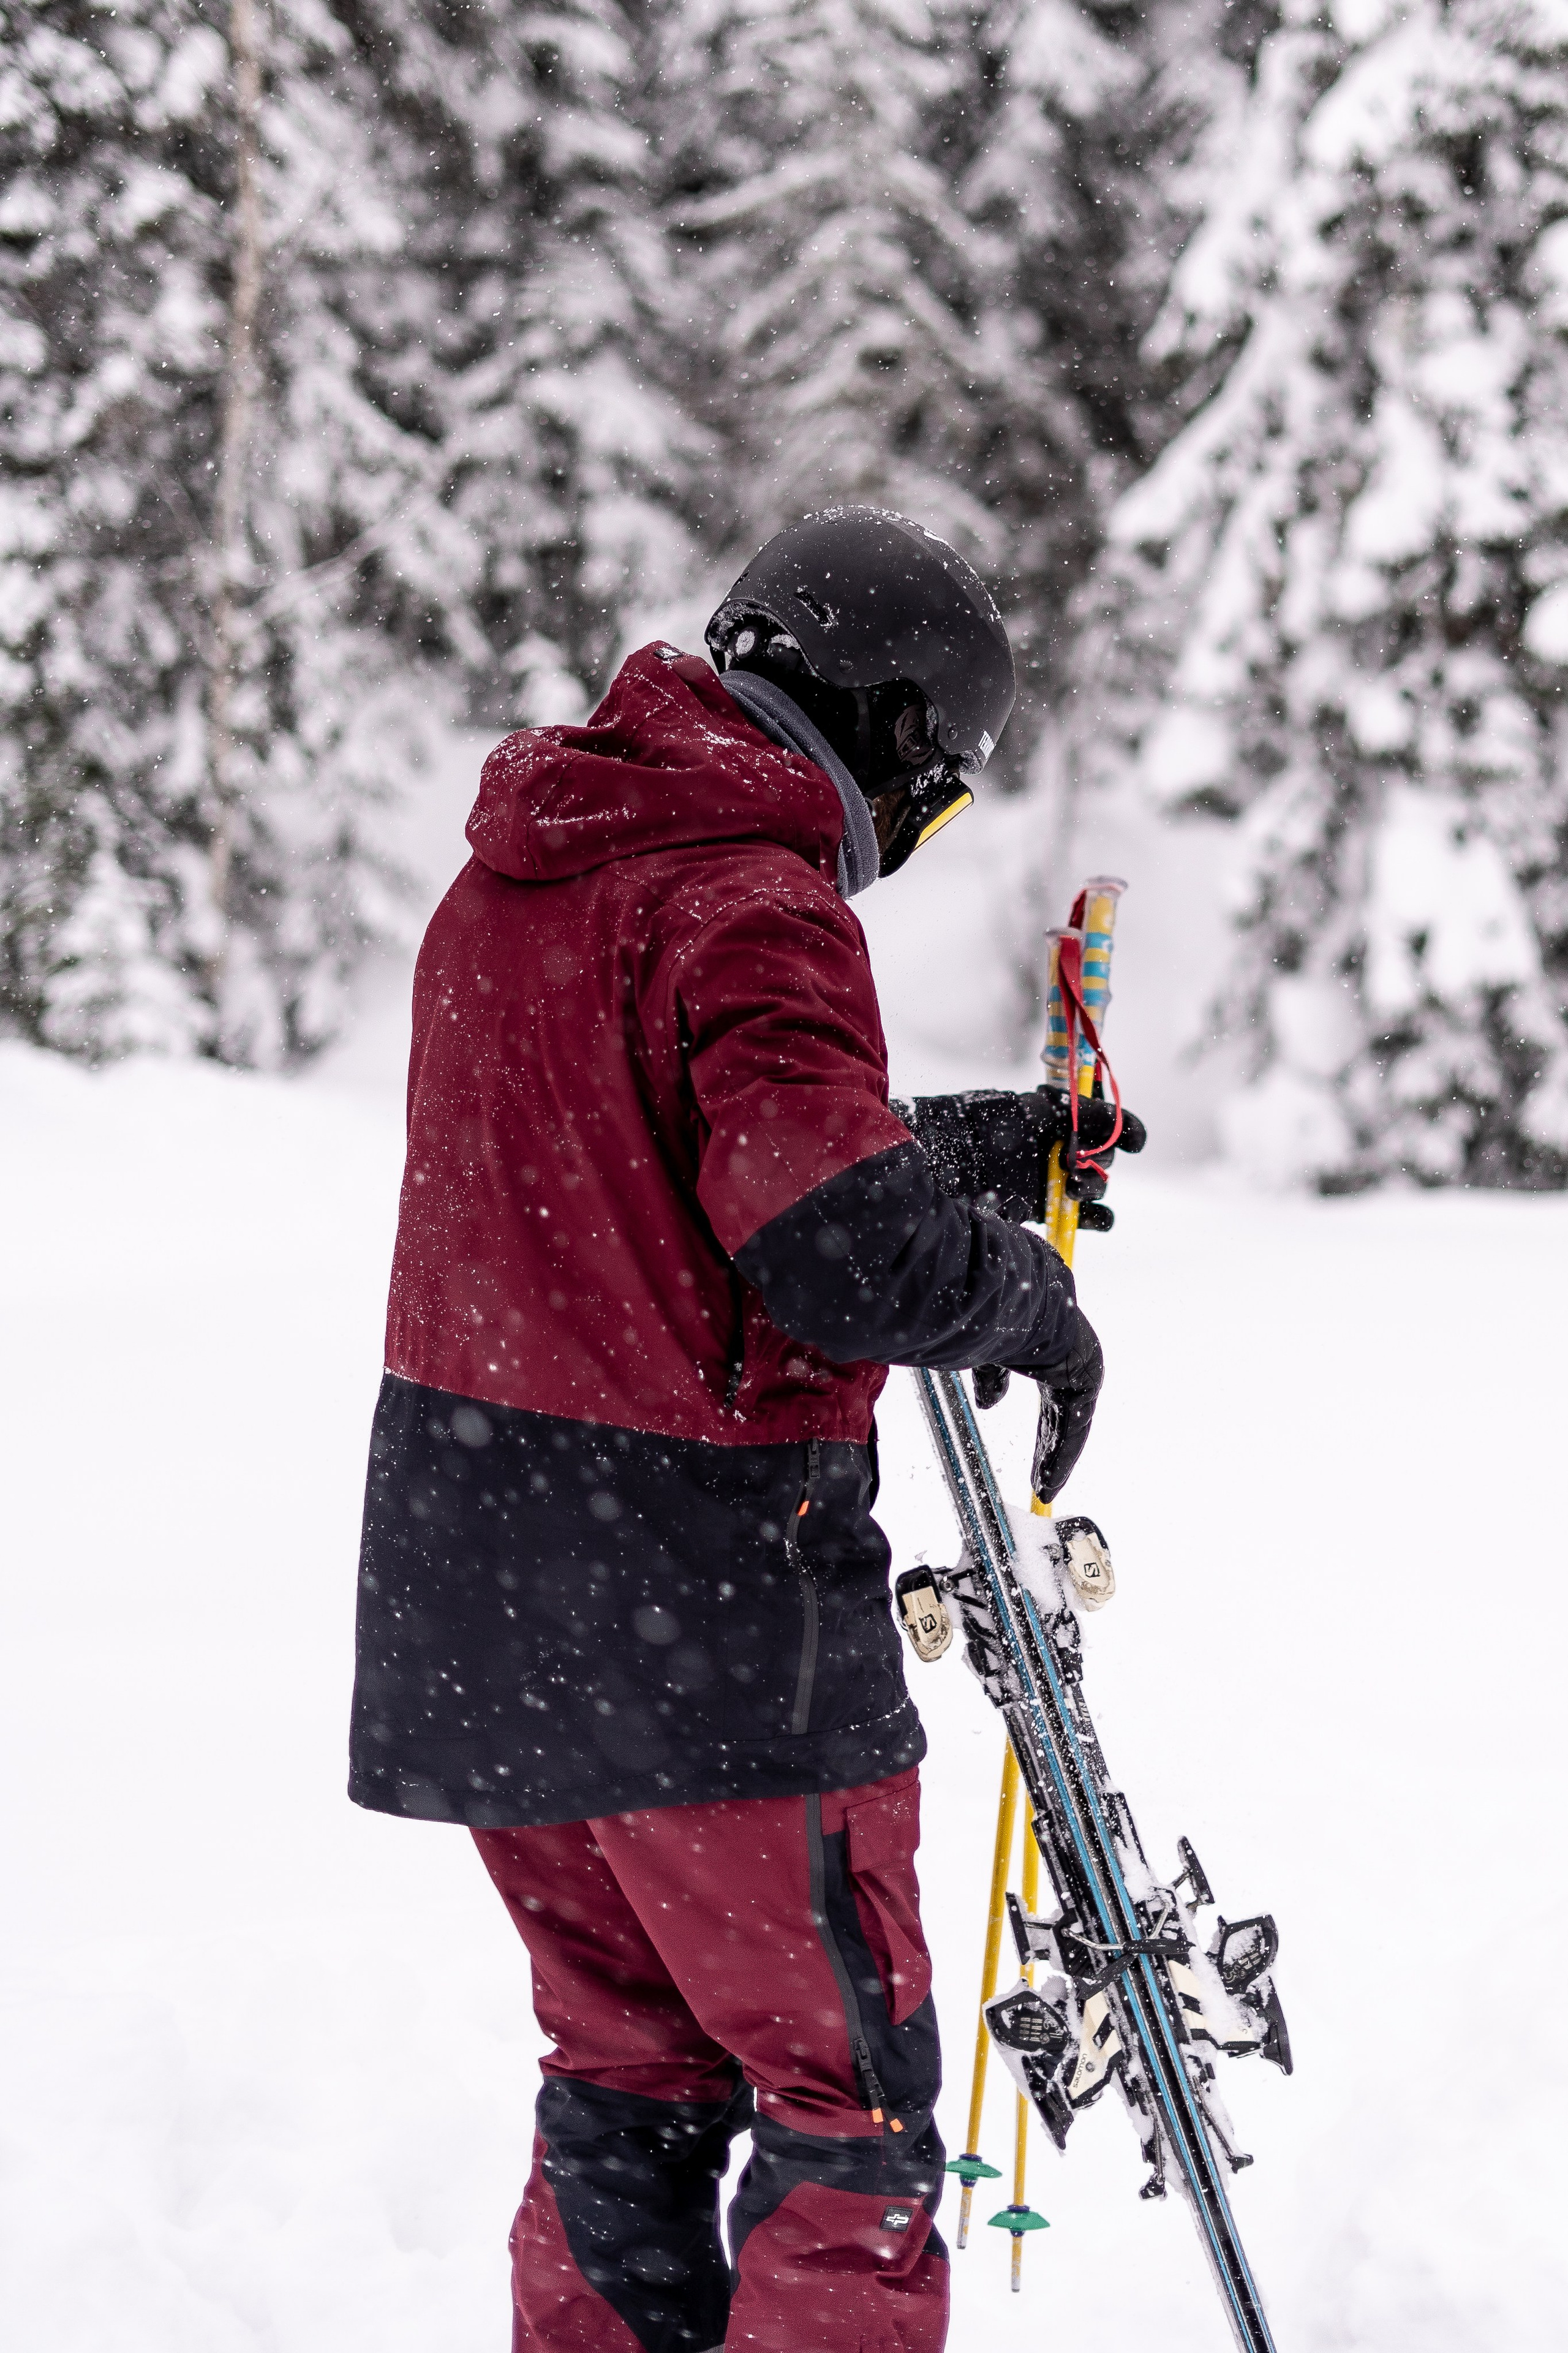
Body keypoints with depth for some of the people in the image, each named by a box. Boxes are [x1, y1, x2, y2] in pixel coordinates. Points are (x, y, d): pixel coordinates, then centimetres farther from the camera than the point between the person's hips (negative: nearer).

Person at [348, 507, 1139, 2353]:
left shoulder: (514, 879, 12)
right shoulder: (748, 907, -17)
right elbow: (854, 1254, -26)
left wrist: (962, 1147, 19)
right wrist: (1031, 1297, -7)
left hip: (479, 1592, 9)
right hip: (697, 1610, -9)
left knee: (631, 2068, 19)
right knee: (847, 2088, 0)